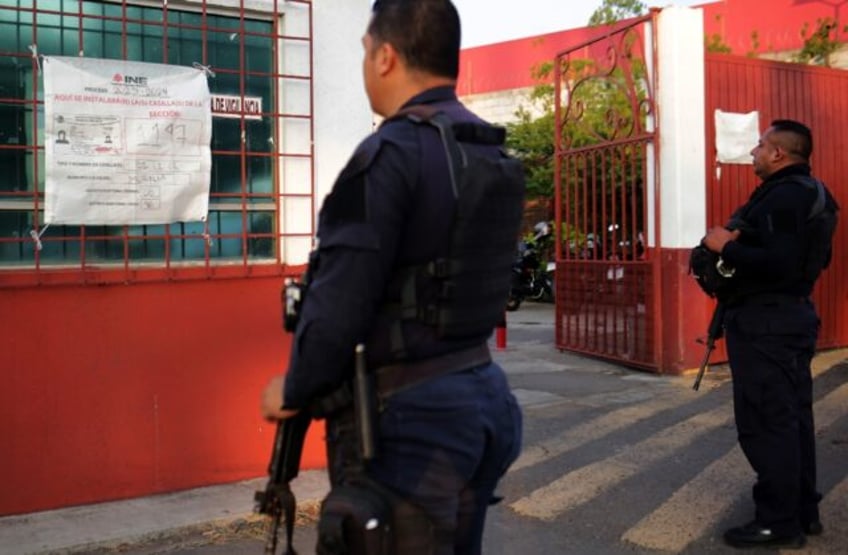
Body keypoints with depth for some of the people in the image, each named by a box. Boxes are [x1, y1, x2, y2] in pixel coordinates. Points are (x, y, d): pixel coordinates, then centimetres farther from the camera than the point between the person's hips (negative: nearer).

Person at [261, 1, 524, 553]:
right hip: (484, 394, 8)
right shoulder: (498, 159, 8)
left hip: (409, 412, -8)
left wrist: (295, 391, -4)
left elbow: (341, 297, -19)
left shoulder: (391, 153, -17)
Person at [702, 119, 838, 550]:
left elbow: (776, 265, -29)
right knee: (792, 418, 16)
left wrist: (727, 246, -17)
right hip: (794, 314, 11)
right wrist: (743, 241, 14)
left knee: (765, 423, -4)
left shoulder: (782, 196, -19)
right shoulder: (811, 193, 14)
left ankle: (778, 522, 4)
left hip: (766, 321, -11)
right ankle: (803, 512, 25)